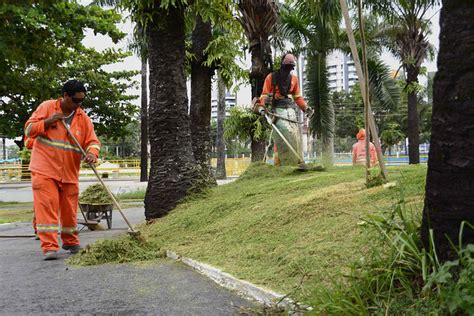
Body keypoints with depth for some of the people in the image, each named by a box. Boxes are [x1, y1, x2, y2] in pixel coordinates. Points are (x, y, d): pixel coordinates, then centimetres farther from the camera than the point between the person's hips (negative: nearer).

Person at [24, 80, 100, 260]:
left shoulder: (83, 118, 5)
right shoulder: (46, 107, -1)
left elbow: (92, 141, 1)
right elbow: (29, 129, 1)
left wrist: (92, 153, -22)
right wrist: (47, 122, -17)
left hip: (69, 172, 3)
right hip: (44, 170, -3)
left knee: (69, 209, 10)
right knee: (46, 207, -9)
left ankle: (70, 242, 28)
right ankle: (49, 247, -7)